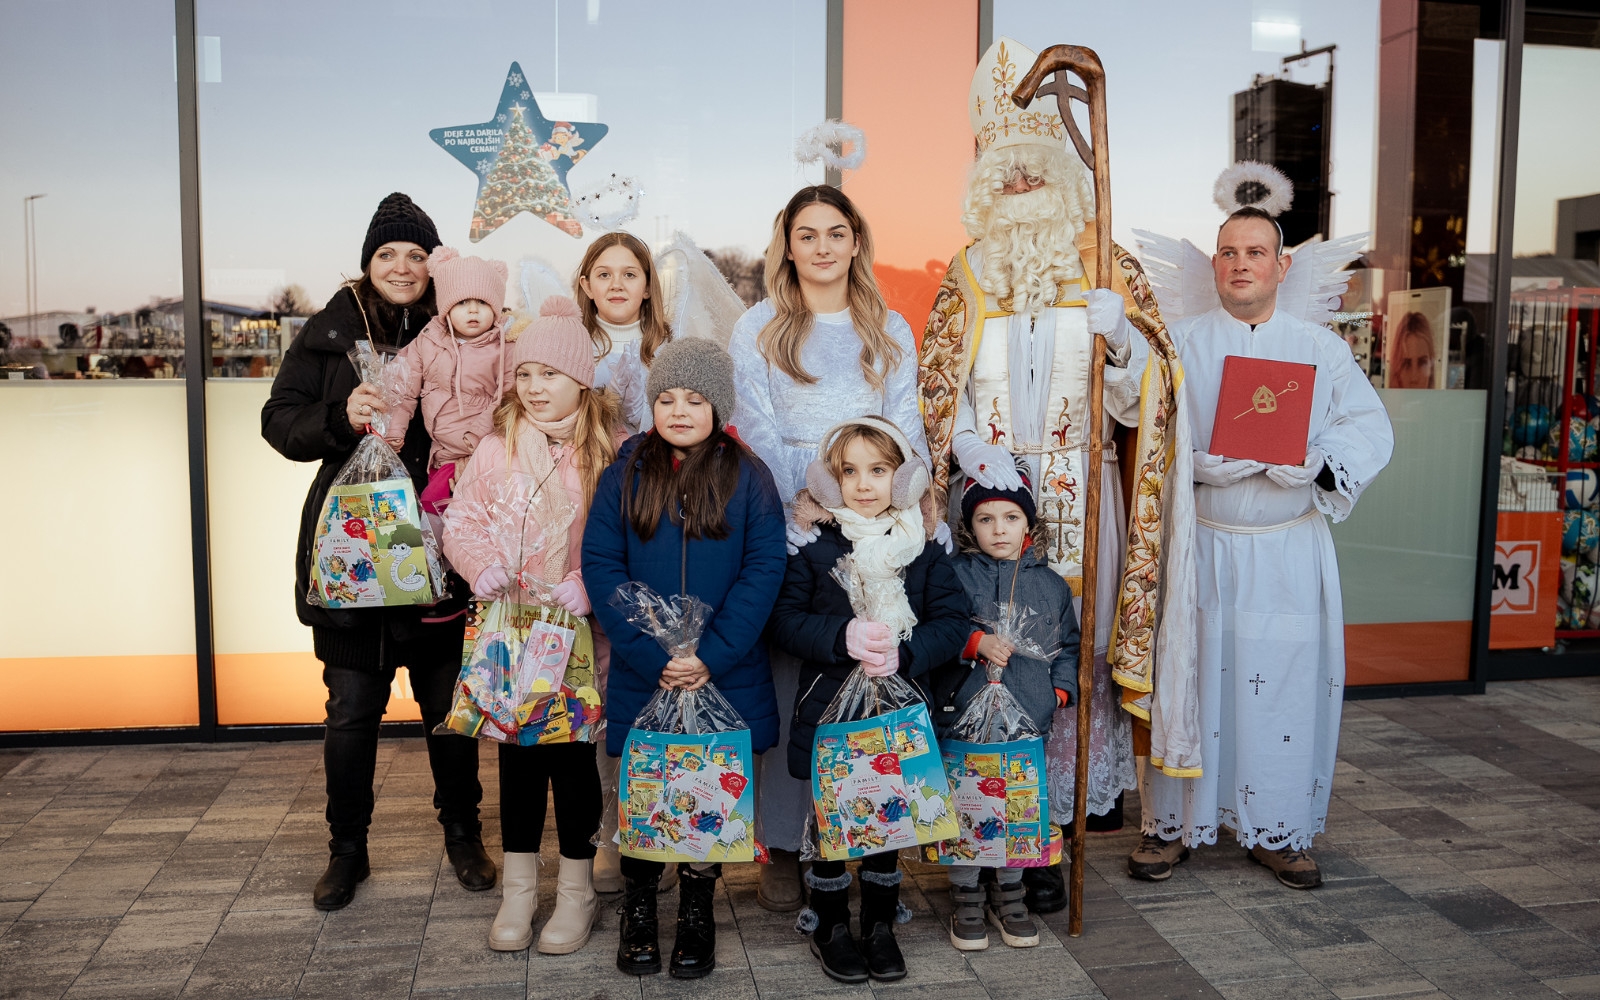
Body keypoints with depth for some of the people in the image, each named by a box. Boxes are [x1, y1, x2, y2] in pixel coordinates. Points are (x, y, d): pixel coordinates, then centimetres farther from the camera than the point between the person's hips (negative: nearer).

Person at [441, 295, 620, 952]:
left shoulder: (607, 453, -4)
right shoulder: (496, 450, 2)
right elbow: (461, 522, 4)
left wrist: (584, 585, -20)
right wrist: (483, 565, -14)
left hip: (578, 630, -2)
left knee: (574, 755, 6)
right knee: (518, 755, 11)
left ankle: (576, 891, 23)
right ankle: (519, 888, 26)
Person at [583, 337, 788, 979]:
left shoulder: (748, 476, -1)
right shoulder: (625, 474, 1)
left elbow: (765, 568, -8)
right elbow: (600, 565, -6)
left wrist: (711, 656, -17)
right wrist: (653, 654, -15)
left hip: (725, 677, 0)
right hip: (643, 677, 1)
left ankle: (697, 915, 29)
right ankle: (637, 913, 30)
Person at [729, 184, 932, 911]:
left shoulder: (891, 332, 16)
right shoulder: (758, 330, 7)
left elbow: (907, 433, 8)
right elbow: (761, 442, 0)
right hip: (791, 531, -2)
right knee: (789, 686, -2)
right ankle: (783, 846, 9)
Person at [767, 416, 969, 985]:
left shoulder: (925, 548, 2)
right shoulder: (812, 544, -4)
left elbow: (953, 624, -3)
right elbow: (785, 620, -8)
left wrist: (904, 651, -19)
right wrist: (842, 638, -23)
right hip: (828, 708, -1)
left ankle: (880, 924, 33)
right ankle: (829, 926, 29)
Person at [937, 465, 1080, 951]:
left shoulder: (1051, 584, 8)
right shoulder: (957, 574, -1)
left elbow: (1068, 644, 15)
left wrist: (1061, 688, 3)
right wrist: (977, 642, -21)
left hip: (1028, 722, 3)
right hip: (965, 714, -2)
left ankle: (1009, 892, 29)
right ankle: (966, 895, 22)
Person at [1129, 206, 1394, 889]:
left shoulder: (1323, 350, 8)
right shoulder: (1178, 344, 4)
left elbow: (1369, 430, 1)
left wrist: (1315, 463, -18)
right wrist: (1201, 466, -23)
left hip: (1289, 555, 1)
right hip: (1201, 545, -1)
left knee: (1286, 682, 4)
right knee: (1188, 677, 2)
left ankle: (1277, 829, 21)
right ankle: (1171, 824, 16)